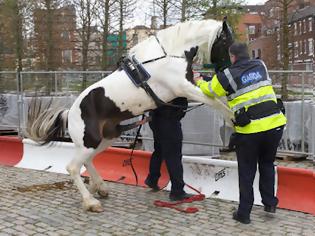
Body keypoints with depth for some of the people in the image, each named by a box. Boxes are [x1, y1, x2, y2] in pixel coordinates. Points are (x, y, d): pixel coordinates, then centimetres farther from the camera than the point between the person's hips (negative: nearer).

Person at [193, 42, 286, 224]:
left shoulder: (227, 76, -4)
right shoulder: (261, 65, 9)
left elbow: (209, 90, 12)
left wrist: (199, 82, 35)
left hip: (249, 130, -4)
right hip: (275, 123, 4)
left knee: (247, 172, 10)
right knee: (267, 163, 24)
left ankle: (244, 213, 16)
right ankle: (270, 203, 27)